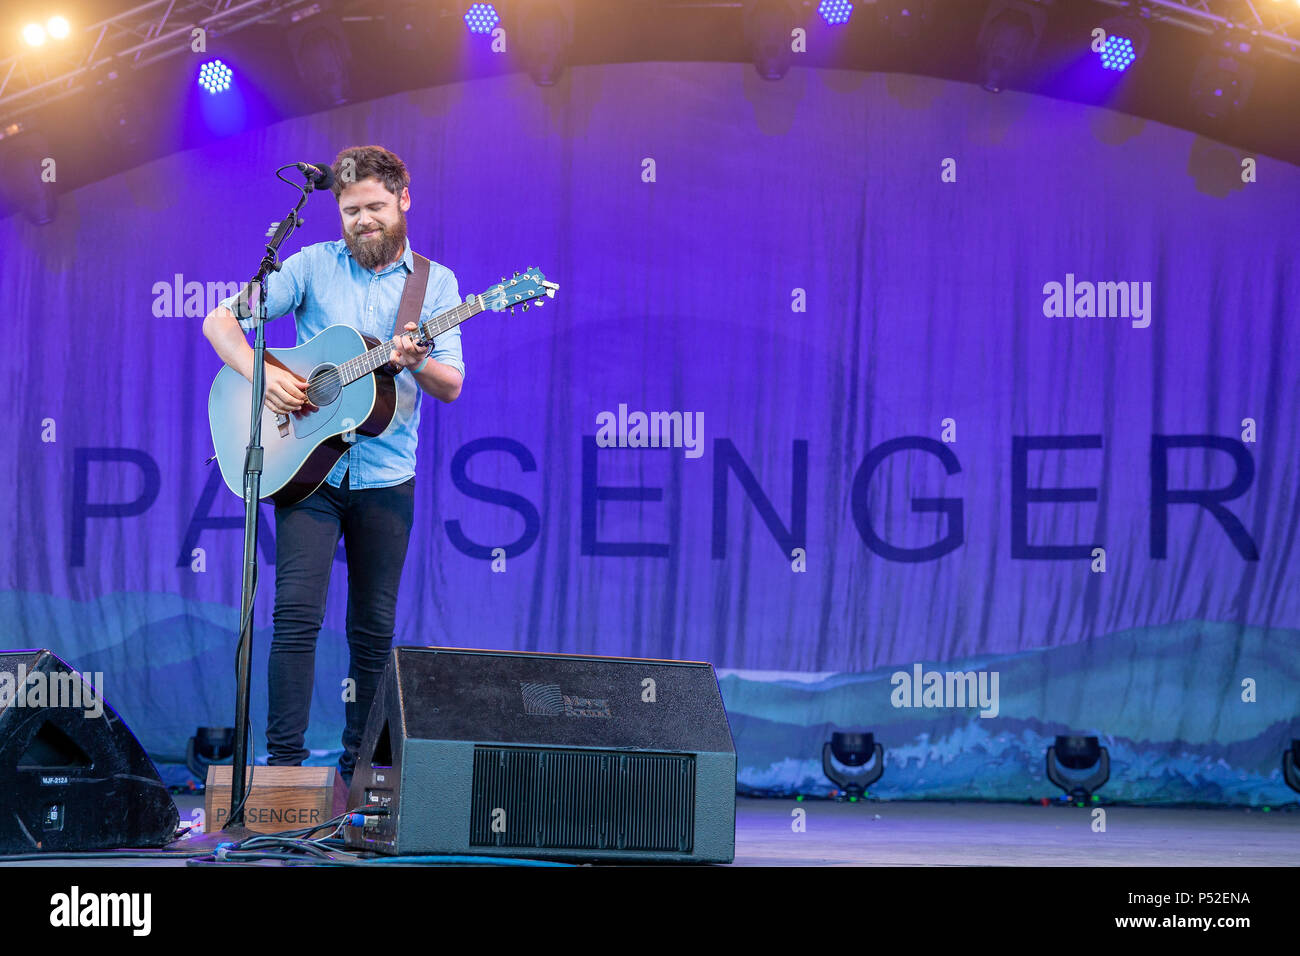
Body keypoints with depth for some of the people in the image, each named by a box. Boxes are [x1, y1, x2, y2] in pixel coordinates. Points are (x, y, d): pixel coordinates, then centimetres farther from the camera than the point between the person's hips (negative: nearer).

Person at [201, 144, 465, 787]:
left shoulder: (435, 282, 6)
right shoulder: (312, 266, 3)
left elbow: (452, 386, 1)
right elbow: (220, 320, 2)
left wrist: (415, 363, -21)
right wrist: (261, 373, -15)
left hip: (386, 477, 2)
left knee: (374, 629, 6)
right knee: (297, 612, -12)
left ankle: (359, 764, 17)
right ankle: (284, 759, -8)